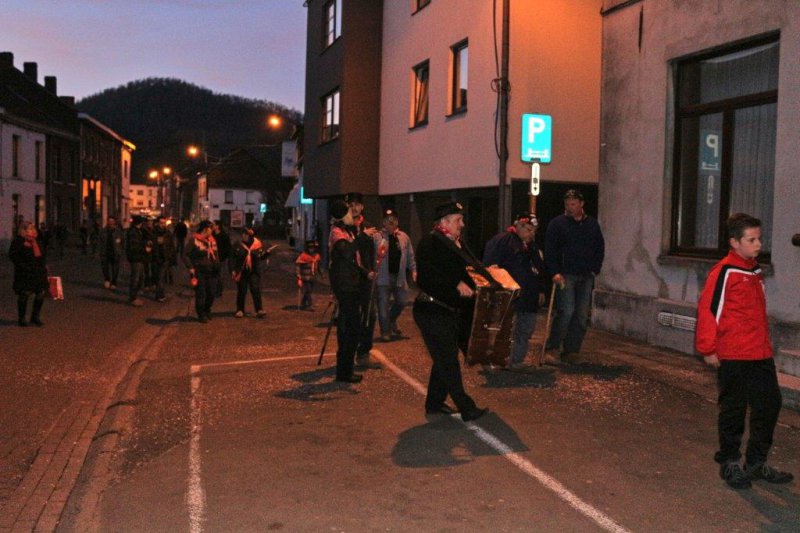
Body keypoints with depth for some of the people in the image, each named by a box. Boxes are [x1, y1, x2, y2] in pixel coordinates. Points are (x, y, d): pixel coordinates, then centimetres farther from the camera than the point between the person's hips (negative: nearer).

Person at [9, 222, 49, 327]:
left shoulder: (37, 241, 13)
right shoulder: (18, 242, -8)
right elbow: (12, 255, -11)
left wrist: (44, 265, 14)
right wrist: (22, 265, -18)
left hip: (39, 272, 7)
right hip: (25, 273, -6)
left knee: (41, 293, 5)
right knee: (24, 294, -1)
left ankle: (35, 317, 19)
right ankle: (21, 318, 13)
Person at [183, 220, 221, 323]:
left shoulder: (212, 240, 10)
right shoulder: (194, 240, -9)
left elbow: (216, 255, 19)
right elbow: (185, 255, -7)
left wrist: (217, 266, 11)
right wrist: (191, 268, -12)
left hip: (212, 272, 5)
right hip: (199, 272, -5)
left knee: (211, 293, 7)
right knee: (201, 294, 0)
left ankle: (207, 310, 31)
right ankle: (201, 314, 16)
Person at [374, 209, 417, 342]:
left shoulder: (404, 237, 10)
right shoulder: (377, 236, -3)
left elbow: (410, 255, 15)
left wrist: (413, 269, 9)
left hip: (399, 276, 4)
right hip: (383, 276, -4)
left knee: (402, 301, 8)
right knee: (383, 304, -1)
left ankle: (392, 321, 35)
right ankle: (385, 331, 8)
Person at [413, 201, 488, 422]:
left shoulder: (457, 244, 15)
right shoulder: (430, 243, -14)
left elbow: (473, 267, 19)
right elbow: (429, 274, -27)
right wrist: (457, 284, -34)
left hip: (452, 311, 10)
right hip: (433, 312, -10)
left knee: (444, 360, 16)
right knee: (448, 361, -4)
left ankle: (435, 403, 28)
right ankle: (466, 408, 0)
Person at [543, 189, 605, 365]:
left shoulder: (592, 224, 13)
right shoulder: (557, 223, 0)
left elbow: (600, 249, 19)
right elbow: (549, 250, -4)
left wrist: (595, 269, 7)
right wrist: (555, 272, -13)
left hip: (586, 277, 5)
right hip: (565, 275, -5)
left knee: (582, 315, 4)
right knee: (566, 311, -15)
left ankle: (572, 351, 11)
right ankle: (552, 349, -8)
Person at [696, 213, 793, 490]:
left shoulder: (756, 272, 12)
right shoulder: (724, 271, -13)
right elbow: (708, 310, -14)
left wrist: (766, 345, 19)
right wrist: (708, 349, -13)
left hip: (761, 354, 8)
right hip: (733, 357, -8)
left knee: (769, 405, 12)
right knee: (733, 410, 4)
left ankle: (757, 463, 26)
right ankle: (729, 463, 19)